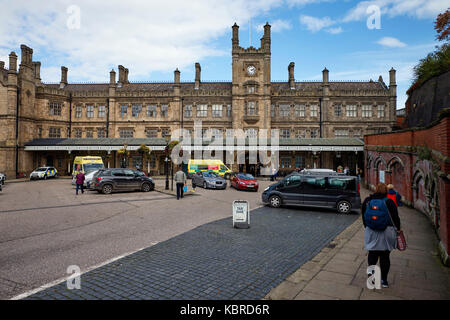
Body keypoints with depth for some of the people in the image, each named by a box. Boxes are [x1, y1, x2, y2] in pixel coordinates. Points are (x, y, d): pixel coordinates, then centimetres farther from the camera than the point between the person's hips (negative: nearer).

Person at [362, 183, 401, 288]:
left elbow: (363, 218, 9)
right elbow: (396, 218, -3)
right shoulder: (389, 202, -8)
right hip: (386, 233, -2)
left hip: (371, 233, 2)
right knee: (385, 257, 9)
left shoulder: (367, 201, 2)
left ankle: (370, 276, 5)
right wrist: (398, 229, 11)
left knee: (372, 255, 11)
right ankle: (384, 280, 15)